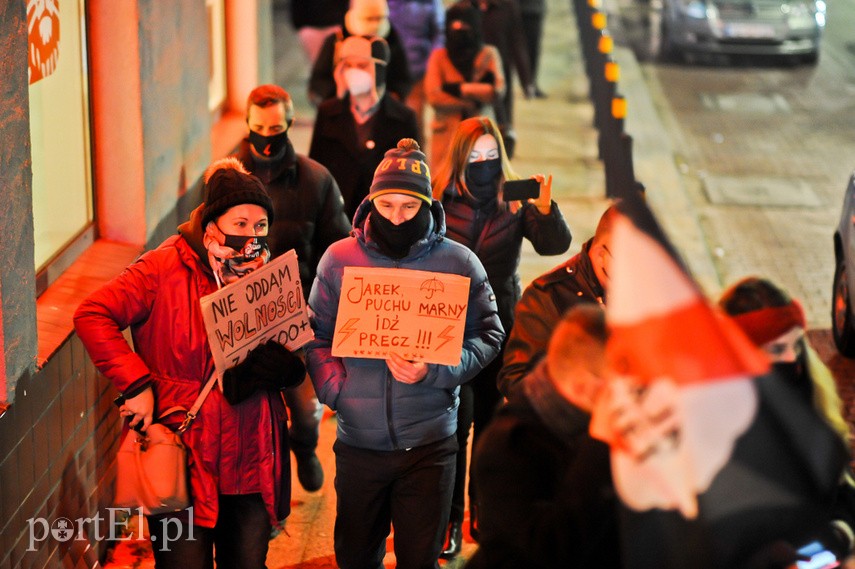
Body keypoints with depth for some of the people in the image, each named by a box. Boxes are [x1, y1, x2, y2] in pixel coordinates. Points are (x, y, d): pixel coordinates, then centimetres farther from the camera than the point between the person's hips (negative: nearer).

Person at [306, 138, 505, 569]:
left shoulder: (459, 263, -3)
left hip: (429, 446, -1)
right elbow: (317, 335, 6)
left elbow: (488, 336, 0)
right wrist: (335, 387, -11)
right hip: (358, 441, 2)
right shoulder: (339, 259, 1)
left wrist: (435, 372, -16)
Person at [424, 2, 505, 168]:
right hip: (446, 133, 0)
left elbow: (497, 91, -9)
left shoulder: (488, 54, 4)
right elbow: (433, 96, -9)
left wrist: (457, 88, -9)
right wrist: (474, 102, -10)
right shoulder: (439, 56, 2)